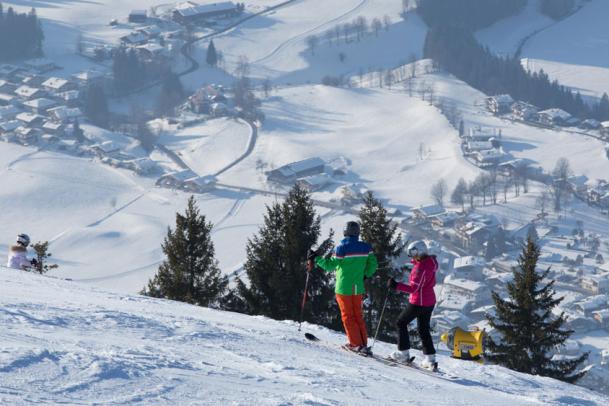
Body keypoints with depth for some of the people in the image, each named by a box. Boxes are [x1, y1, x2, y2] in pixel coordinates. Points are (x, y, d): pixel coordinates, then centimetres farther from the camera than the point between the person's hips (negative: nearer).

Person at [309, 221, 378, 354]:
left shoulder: (342, 248, -16)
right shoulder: (365, 247, -2)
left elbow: (330, 265, -17)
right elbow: (373, 265, 4)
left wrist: (316, 258, -7)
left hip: (343, 287, -4)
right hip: (358, 288, 4)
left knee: (348, 316, 5)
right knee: (358, 316, 14)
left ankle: (356, 344, 1)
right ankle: (364, 343, 11)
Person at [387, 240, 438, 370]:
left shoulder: (420, 268, -26)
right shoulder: (431, 261, 1)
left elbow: (413, 288, -27)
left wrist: (396, 285, -26)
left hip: (418, 303, -9)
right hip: (430, 301, 9)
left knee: (401, 323, 8)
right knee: (423, 329, 17)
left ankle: (403, 353, 9)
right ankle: (430, 358, 13)